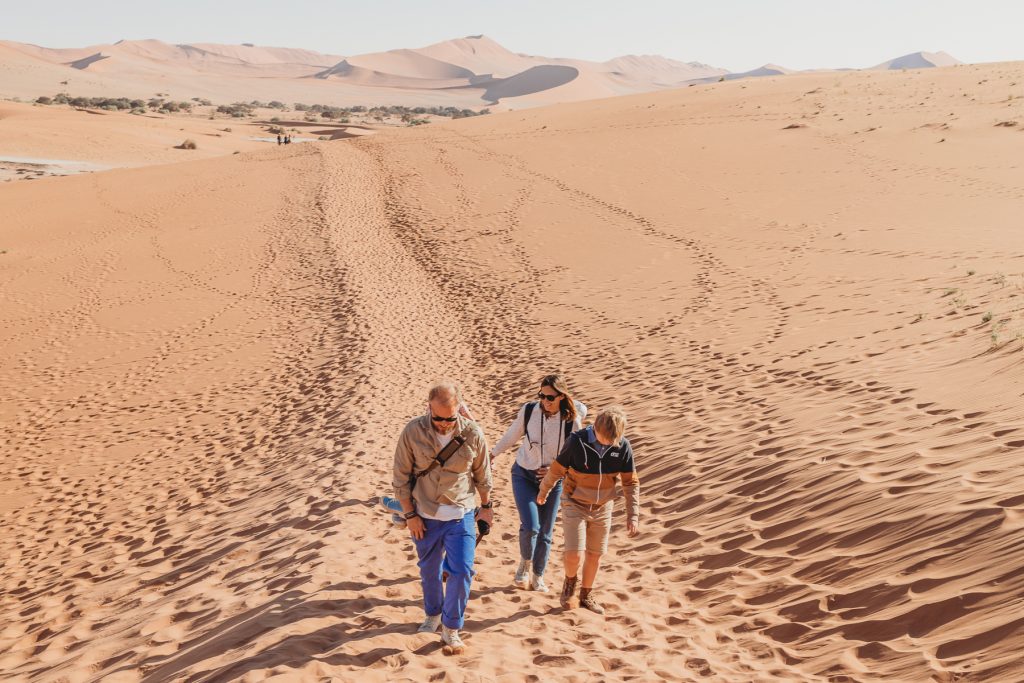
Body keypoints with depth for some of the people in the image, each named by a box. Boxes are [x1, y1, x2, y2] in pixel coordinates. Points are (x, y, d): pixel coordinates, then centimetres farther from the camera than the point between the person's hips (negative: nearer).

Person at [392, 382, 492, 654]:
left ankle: (451, 629, 12)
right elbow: (401, 476, -5)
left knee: (461, 571, -7)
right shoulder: (413, 432, -14)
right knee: (429, 571, 16)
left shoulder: (472, 434, -13)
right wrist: (409, 514, -5)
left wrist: (486, 506, 11)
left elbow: (482, 473, 3)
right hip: (425, 517, 1)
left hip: (461, 516, -1)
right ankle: (433, 615, 42)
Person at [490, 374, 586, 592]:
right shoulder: (528, 410, -15)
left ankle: (537, 577, 27)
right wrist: (494, 454, 12)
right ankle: (524, 563, 15)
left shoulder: (572, 420, -16)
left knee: (545, 532, 8)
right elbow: (512, 435, 3)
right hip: (524, 475, -1)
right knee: (530, 526, -15)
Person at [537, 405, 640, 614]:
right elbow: (556, 470, -7)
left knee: (595, 555, 11)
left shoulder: (623, 446, -15)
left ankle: (586, 595, 34)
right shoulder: (577, 441, -23)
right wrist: (543, 492, 7)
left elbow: (631, 482, -5)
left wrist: (633, 515, -10)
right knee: (573, 553, -13)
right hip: (575, 505, -3)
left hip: (602, 508, 3)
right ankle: (570, 582, 20)